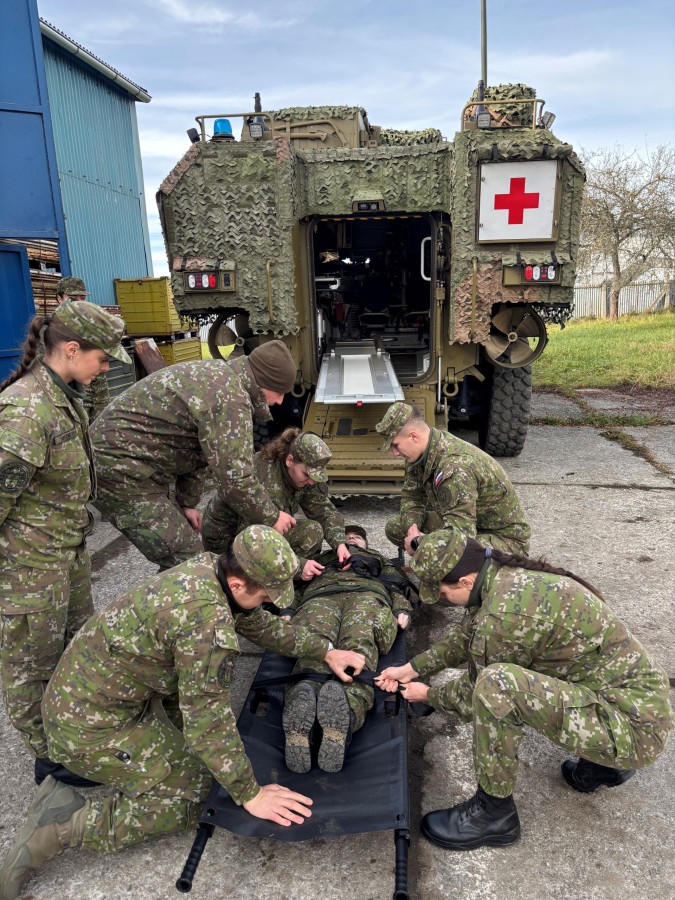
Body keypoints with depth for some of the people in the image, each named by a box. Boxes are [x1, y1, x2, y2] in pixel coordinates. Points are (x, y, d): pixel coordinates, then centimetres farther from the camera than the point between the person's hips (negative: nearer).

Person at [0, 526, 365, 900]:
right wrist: (249, 794, -14)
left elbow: (262, 625, 9)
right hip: (89, 722, -9)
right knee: (187, 800, -1)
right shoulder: (206, 619, -33)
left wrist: (325, 650, 8)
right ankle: (64, 823, -1)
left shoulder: (211, 567, -7)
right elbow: (208, 722, -26)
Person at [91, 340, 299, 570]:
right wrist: (272, 517, -7)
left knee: (179, 558, 17)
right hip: (121, 473, -10)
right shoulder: (230, 399, -22)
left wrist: (187, 503, 18)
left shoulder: (218, 375, 10)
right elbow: (235, 479, -23)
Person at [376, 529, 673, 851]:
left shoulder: (502, 614, -26)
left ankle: (494, 813, -2)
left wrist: (429, 696, 10)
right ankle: (603, 763, 24)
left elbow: (475, 697, -8)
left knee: (496, 684, -28)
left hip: (635, 727, -10)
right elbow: (463, 639, 19)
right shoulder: (509, 576, 1)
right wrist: (411, 668, 18)